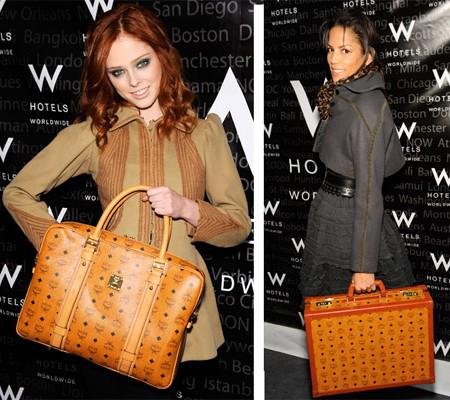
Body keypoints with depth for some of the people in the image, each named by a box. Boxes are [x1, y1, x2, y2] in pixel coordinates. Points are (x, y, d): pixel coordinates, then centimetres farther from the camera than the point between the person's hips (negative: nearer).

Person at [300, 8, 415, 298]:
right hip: (330, 213, 9)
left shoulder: (367, 108, -23)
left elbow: (369, 193, -23)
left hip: (352, 226, -9)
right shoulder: (344, 95, 5)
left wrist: (364, 265, -22)